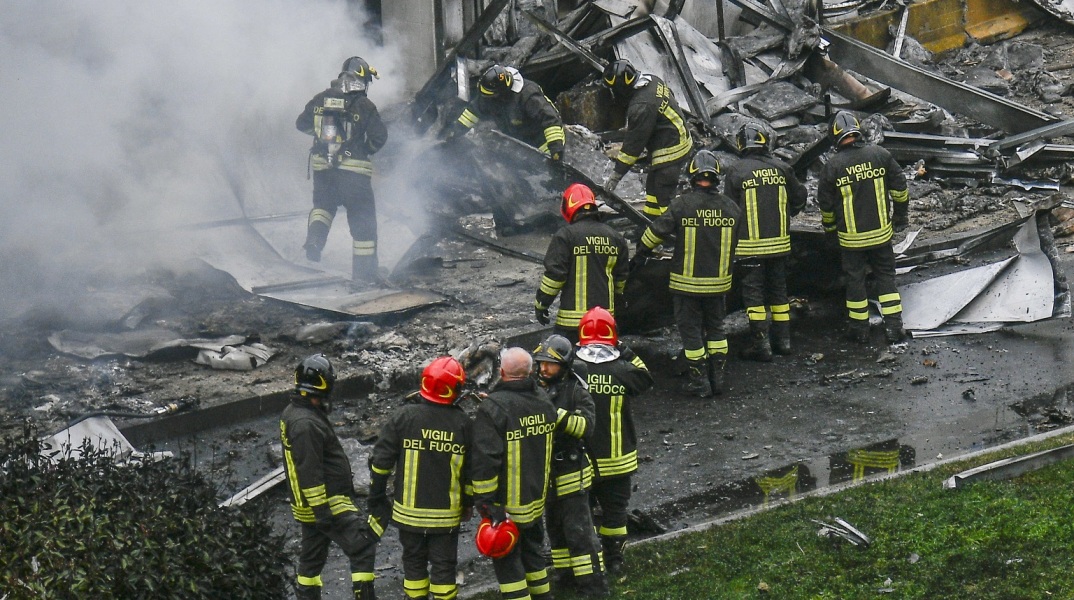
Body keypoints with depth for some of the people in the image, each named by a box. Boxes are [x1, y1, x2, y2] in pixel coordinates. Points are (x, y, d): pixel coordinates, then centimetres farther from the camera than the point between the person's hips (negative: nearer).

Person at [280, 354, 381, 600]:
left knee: (311, 559, 17)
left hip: (307, 506, 11)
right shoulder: (306, 424, -23)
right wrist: (323, 512, -22)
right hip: (328, 505, -11)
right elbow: (310, 473, -25)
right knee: (362, 548, -10)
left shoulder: (292, 414, 10)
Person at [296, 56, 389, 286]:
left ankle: (315, 237, -2)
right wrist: (365, 150, 7)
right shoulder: (364, 106, -11)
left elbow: (302, 124, 10)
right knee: (363, 220, 7)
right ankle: (363, 272, 7)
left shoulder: (321, 99, 1)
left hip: (322, 167, 3)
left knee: (323, 204, 27)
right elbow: (379, 137, -12)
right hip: (353, 170, -3)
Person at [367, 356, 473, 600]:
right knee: (443, 565, 8)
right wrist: (469, 502, 14)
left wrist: (376, 497, 4)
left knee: (414, 561, 14)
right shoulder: (462, 423, -8)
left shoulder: (405, 417, -10)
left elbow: (381, 460, -7)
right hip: (446, 513, 0)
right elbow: (471, 469, -1)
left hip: (409, 511, 1)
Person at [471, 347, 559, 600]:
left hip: (507, 504, -7)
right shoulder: (544, 402, 1)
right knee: (532, 553, 23)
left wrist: (483, 501, -17)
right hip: (537, 500, 7)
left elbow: (485, 460, -23)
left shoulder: (493, 407, -21)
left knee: (507, 562, 2)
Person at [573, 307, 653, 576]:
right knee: (615, 509, 15)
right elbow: (646, 380, 7)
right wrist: (628, 354, 5)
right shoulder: (623, 371, -15)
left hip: (581, 460, 0)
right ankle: (614, 561, 24)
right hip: (618, 460, 0)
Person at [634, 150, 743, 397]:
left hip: (687, 282, -3)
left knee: (691, 331, 7)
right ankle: (718, 377, 19)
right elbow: (737, 244, 11)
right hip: (719, 282, 4)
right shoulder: (731, 207, -2)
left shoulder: (682, 204, -15)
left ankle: (700, 383, 8)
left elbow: (656, 232, -9)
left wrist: (641, 253, 9)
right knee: (715, 328, 19)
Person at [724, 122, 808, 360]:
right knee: (778, 289, 17)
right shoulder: (781, 168, 0)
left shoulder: (736, 171, -11)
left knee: (753, 293, 3)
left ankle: (761, 344, 0)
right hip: (779, 242, 4)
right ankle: (783, 339, 21)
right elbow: (799, 198, 10)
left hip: (750, 245, -4)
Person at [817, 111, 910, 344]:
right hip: (881, 232, 2)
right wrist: (901, 215, 16)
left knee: (855, 280, 11)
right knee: (886, 276, 12)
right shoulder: (880, 155, -6)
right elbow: (900, 187, 1)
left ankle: (859, 329, 17)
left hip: (851, 237, -2)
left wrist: (829, 228, 17)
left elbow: (825, 203, -2)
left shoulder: (832, 166, -11)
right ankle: (894, 327, 8)